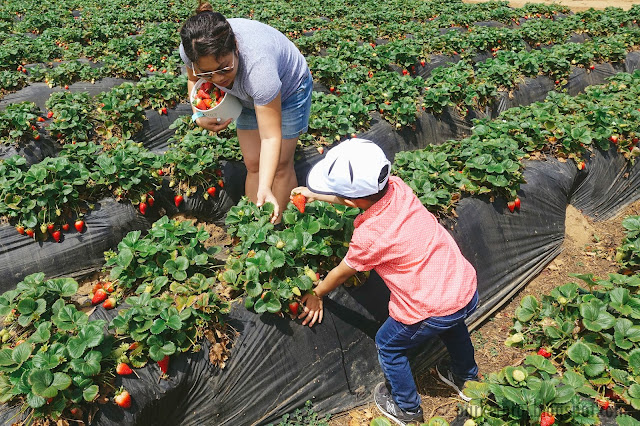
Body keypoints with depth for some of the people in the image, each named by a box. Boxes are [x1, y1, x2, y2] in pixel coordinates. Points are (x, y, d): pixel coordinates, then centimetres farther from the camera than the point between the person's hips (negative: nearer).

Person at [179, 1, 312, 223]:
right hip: (248, 96, 5)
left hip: (288, 87, -4)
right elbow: (194, 80, -3)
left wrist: (264, 190, -51)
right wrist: (199, 116, -19)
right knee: (253, 163, 3)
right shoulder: (192, 49, -30)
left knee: (280, 164, -4)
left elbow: (271, 137, -43)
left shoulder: (258, 64, -46)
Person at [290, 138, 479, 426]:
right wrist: (315, 195, 20)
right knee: (452, 324, 39)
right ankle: (466, 378, 62)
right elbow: (358, 196, 12)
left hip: (432, 311, -7)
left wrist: (316, 294, 15)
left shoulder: (369, 235, -26)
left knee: (388, 346, 22)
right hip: (468, 289, 7)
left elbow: (341, 272, -4)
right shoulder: (396, 187, -11)